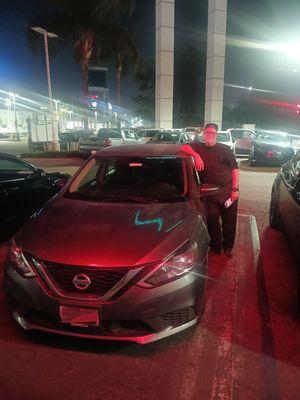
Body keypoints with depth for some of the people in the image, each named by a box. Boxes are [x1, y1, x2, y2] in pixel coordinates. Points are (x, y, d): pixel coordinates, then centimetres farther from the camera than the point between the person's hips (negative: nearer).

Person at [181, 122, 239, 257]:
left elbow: (234, 168, 3)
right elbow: (183, 147, -3)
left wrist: (235, 189, -5)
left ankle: (228, 247, 24)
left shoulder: (225, 149, 6)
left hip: (228, 190, 0)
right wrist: (196, 155, -18)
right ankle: (215, 247, 23)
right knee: (212, 220, 5)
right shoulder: (198, 147, 10)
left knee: (229, 221, 5)